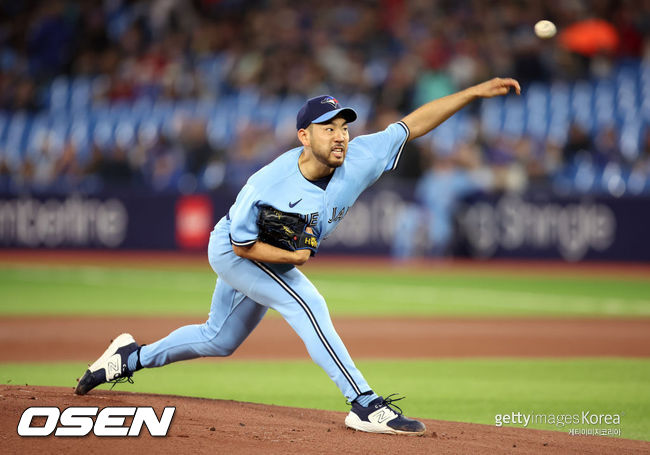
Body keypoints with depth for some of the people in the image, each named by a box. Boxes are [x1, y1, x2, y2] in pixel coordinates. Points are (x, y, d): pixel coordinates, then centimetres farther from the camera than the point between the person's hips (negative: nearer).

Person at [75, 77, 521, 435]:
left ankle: (130, 357, 39)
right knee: (307, 305, -26)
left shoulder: (359, 159, -24)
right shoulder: (265, 187, -35)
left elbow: (413, 124, -24)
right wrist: (294, 257, -30)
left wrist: (474, 92, -30)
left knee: (219, 340, 21)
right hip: (233, 250, -7)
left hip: (278, 259, 7)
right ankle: (366, 407, -28)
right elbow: (244, 244, -23)